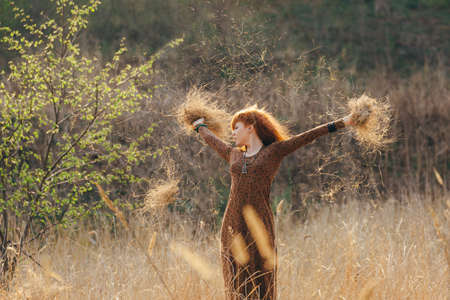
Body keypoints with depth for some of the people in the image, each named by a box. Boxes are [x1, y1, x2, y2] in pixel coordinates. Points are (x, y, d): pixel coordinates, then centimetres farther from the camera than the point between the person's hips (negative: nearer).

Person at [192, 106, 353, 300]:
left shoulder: (274, 151, 7)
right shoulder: (233, 155, 19)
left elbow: (308, 136, 4)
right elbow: (212, 140, 39)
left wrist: (342, 123, 3)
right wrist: (200, 127, 57)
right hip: (233, 226, 4)